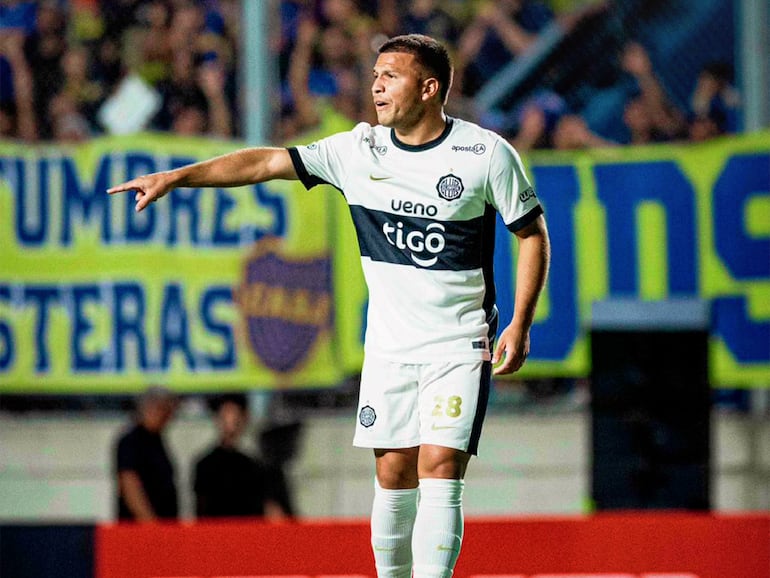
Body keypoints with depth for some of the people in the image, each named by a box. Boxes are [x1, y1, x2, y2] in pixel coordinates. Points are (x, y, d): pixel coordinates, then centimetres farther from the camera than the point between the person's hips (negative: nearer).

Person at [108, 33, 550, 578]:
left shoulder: (487, 153, -8)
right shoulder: (361, 150, 0)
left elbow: (533, 233, 1)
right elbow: (268, 161, -1)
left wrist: (520, 324, -7)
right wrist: (176, 177, -8)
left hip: (461, 347, -4)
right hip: (389, 345, 4)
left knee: (440, 471, -14)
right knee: (393, 478, 2)